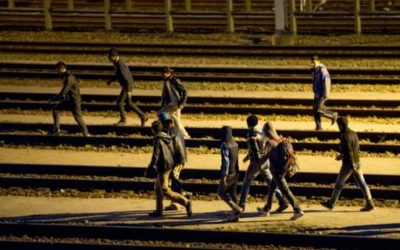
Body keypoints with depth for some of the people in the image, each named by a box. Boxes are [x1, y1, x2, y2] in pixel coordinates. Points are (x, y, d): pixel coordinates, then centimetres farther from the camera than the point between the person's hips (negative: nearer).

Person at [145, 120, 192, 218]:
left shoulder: (157, 141, -19)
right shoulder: (168, 138, 5)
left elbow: (155, 158, -21)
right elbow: (173, 153, 12)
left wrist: (148, 170, -14)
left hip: (163, 168, -9)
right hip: (170, 166, 9)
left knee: (166, 192, -4)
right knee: (158, 188, 20)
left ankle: (186, 202, -13)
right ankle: (158, 210, 25)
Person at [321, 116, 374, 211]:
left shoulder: (345, 137, -21)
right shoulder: (353, 134, 10)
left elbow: (349, 153, -25)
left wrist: (353, 168, -25)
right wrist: (342, 156, 27)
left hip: (348, 164, -8)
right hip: (356, 163, 8)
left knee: (339, 184, 7)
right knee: (362, 184, 5)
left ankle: (331, 203, 20)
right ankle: (369, 204, -2)